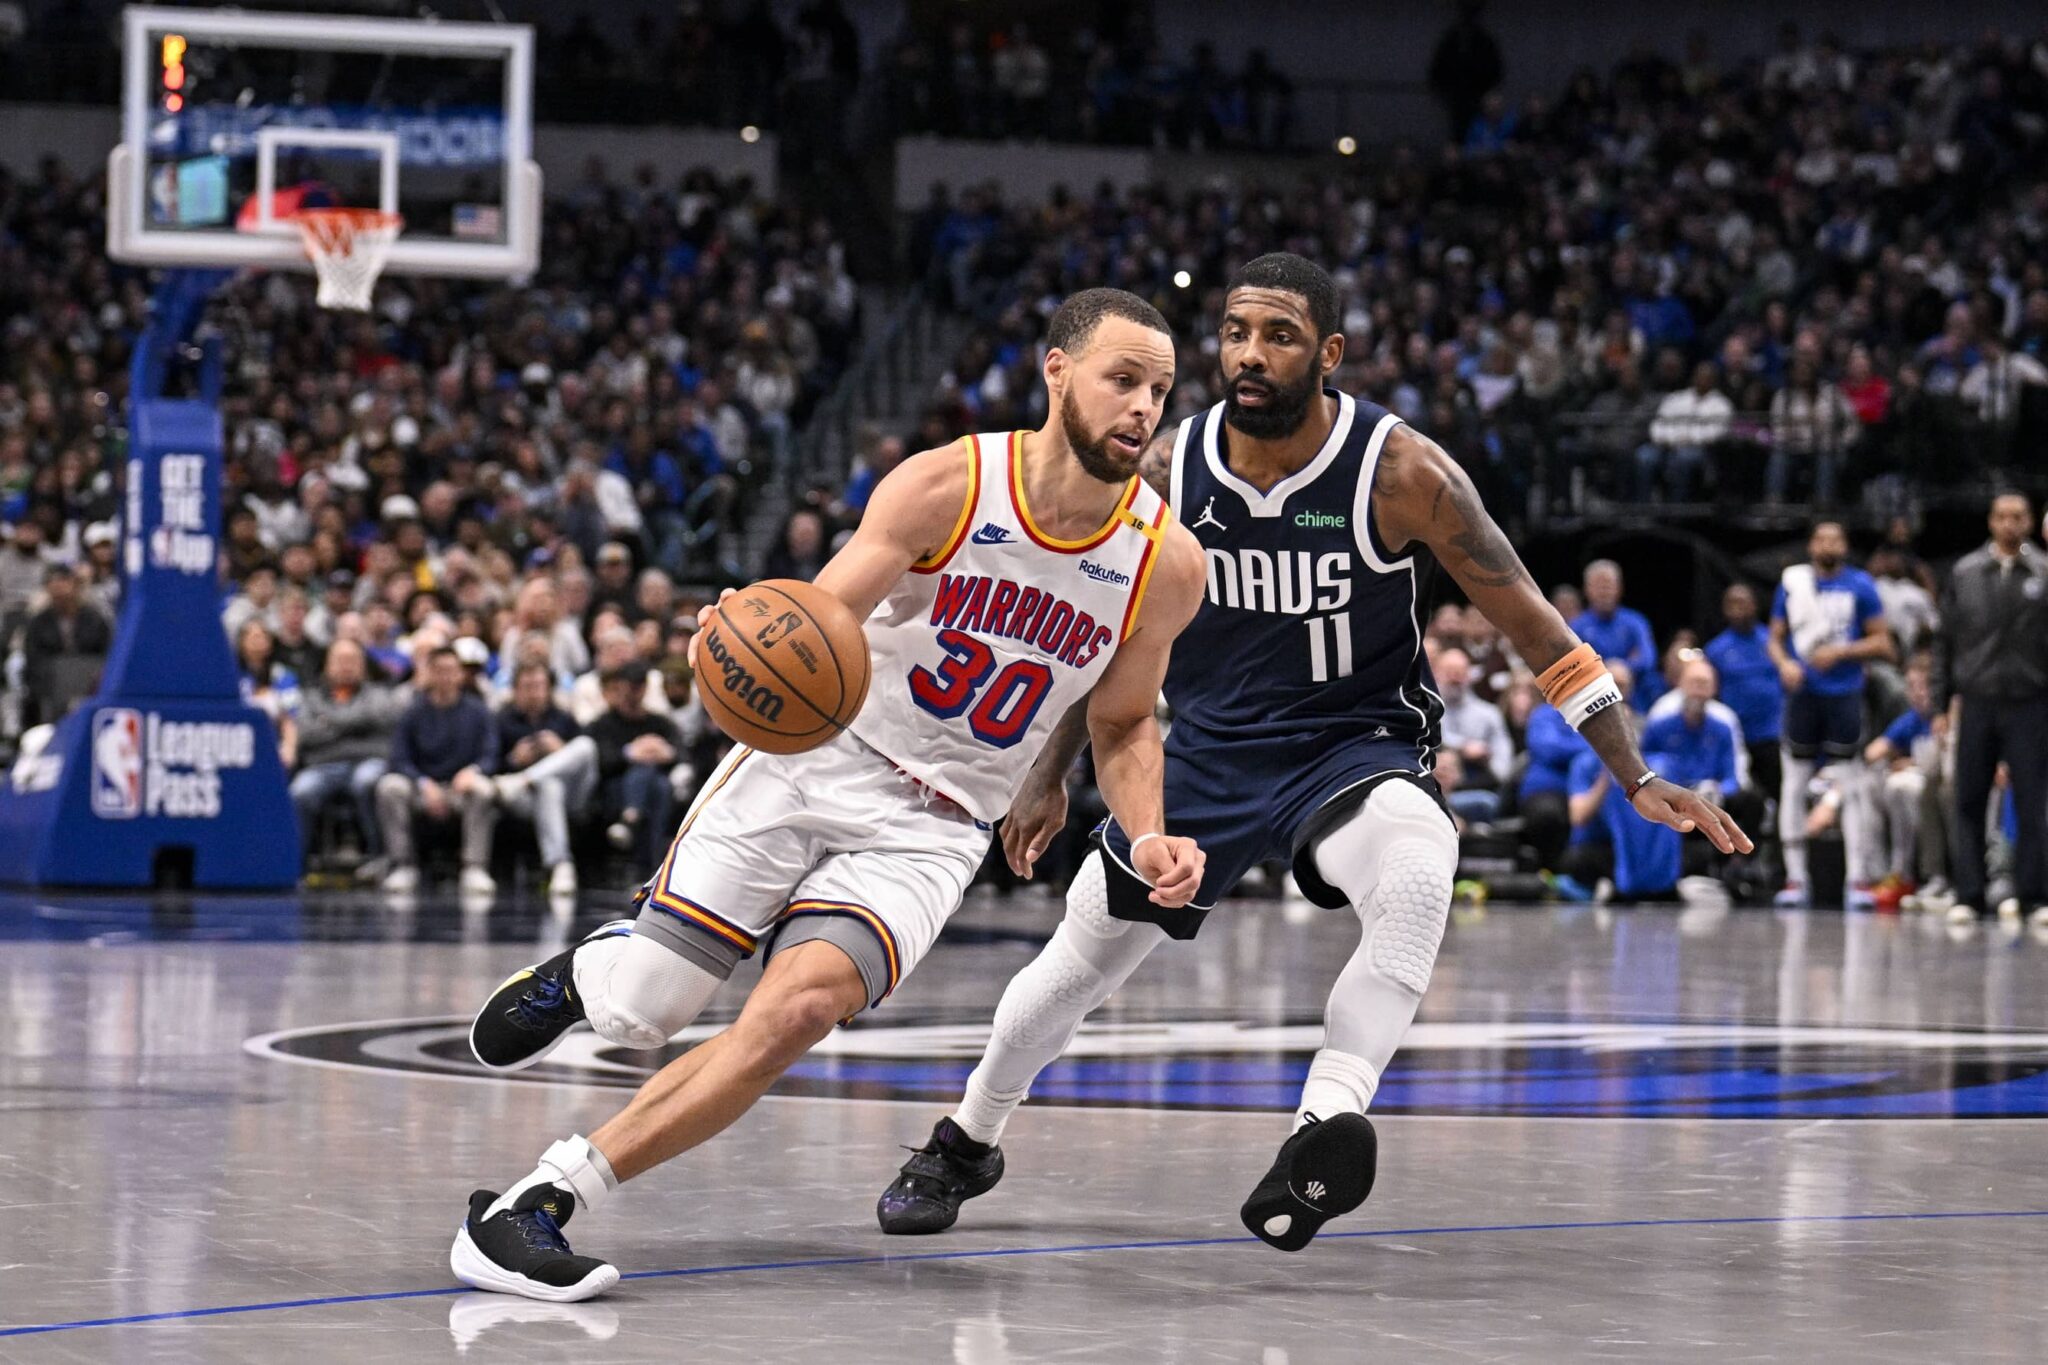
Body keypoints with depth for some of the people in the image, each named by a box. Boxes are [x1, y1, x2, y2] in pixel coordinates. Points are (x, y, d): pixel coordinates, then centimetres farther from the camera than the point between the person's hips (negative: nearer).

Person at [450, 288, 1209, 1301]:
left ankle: (545, 1201, -19)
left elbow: (1121, 725, 11)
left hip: (932, 828, 1)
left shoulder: (1166, 562, -4)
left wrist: (1150, 838, -8)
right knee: (640, 1009, -4)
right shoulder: (947, 485, -13)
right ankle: (587, 970, 36)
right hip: (814, 759, -1)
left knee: (800, 1008, -25)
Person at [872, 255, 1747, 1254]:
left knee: (1417, 871, -38)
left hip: (1354, 747, -4)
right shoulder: (1171, 468, -9)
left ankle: (1327, 1118, -43)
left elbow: (1530, 625, -15)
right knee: (1081, 957, 12)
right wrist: (1049, 779, 13)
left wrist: (1636, 779, -20)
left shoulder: (1399, 472, -20)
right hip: (1209, 749, 4)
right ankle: (965, 1144, 37)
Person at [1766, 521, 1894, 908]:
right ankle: (1795, 879, 8)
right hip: (1802, 693, 2)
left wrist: (1841, 652, -14)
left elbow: (1882, 643, 1)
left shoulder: (1859, 585, 1)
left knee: (1850, 786, -3)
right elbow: (1776, 638, 12)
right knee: (1793, 785, 2)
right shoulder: (1792, 582, 7)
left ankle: (1856, 881, -2)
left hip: (1844, 697, -2)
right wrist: (1785, 664, -9)